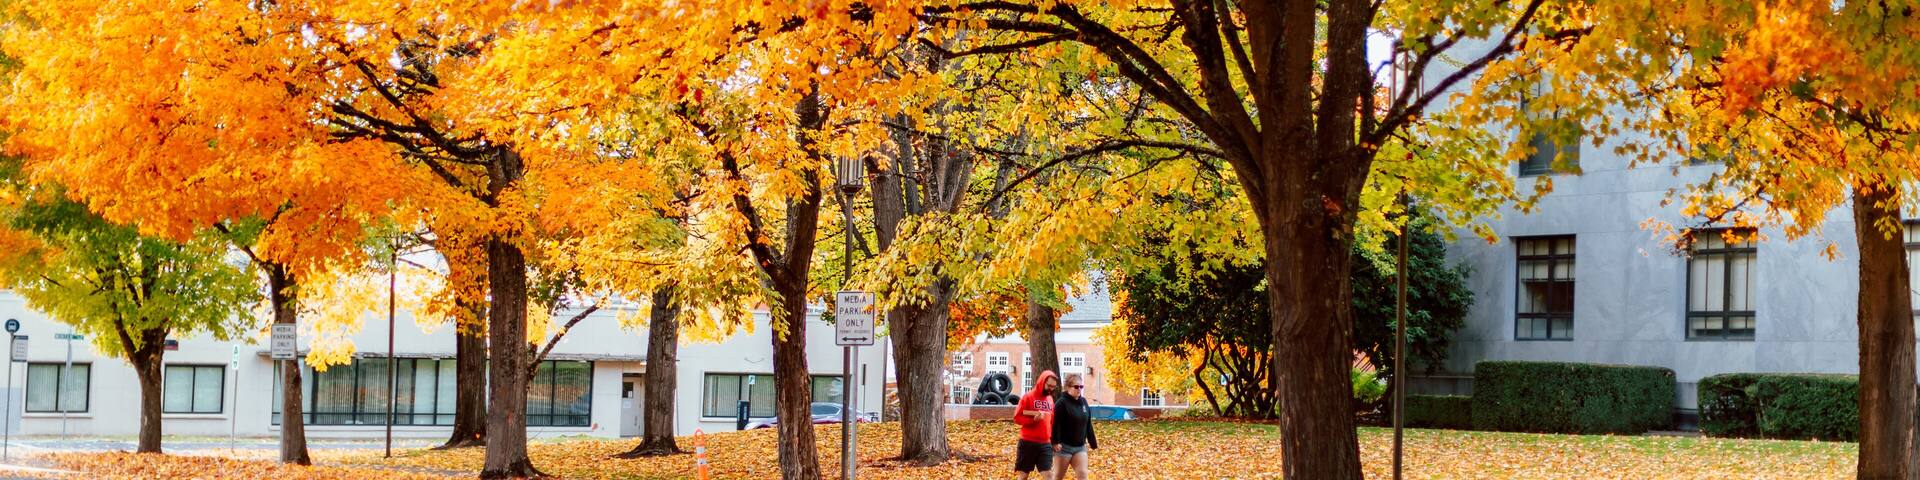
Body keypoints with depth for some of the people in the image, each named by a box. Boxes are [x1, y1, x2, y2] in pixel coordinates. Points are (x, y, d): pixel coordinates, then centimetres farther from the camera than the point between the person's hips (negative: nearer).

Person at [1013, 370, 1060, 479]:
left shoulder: (1050, 399, 12)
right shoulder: (1028, 397, -6)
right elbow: (1017, 418, -10)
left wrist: (1053, 439, 12)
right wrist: (1033, 419, -24)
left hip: (1046, 444, 5)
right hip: (1028, 442, -5)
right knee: (1024, 474, 5)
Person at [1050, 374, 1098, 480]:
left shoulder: (1083, 402, 9)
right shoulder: (1061, 403, -13)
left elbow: (1088, 424, 15)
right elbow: (1056, 424, -19)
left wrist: (1092, 442, 17)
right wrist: (1056, 442, -26)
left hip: (1080, 447, 6)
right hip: (1064, 446, -6)